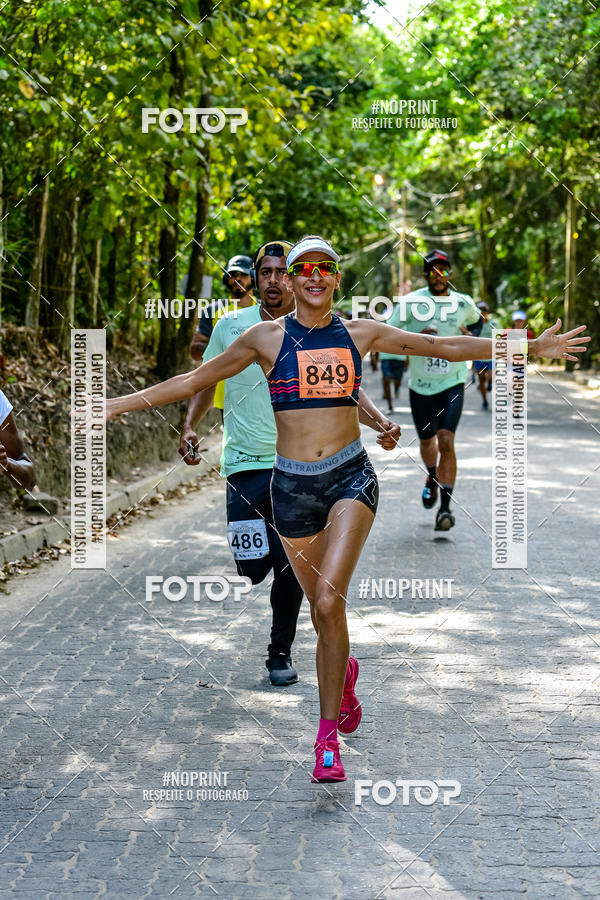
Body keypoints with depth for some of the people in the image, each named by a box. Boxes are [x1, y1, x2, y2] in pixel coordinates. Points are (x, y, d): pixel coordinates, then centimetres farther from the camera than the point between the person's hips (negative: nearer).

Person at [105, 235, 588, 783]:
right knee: (323, 611, 10)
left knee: (328, 604, -18)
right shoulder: (267, 338, 3)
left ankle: (328, 736, -8)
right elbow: (197, 379, 8)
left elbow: (441, 347, 12)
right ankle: (346, 674, 44)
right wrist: (119, 405, 5)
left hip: (350, 476, -1)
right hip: (292, 485, 1)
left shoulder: (360, 334, 5)